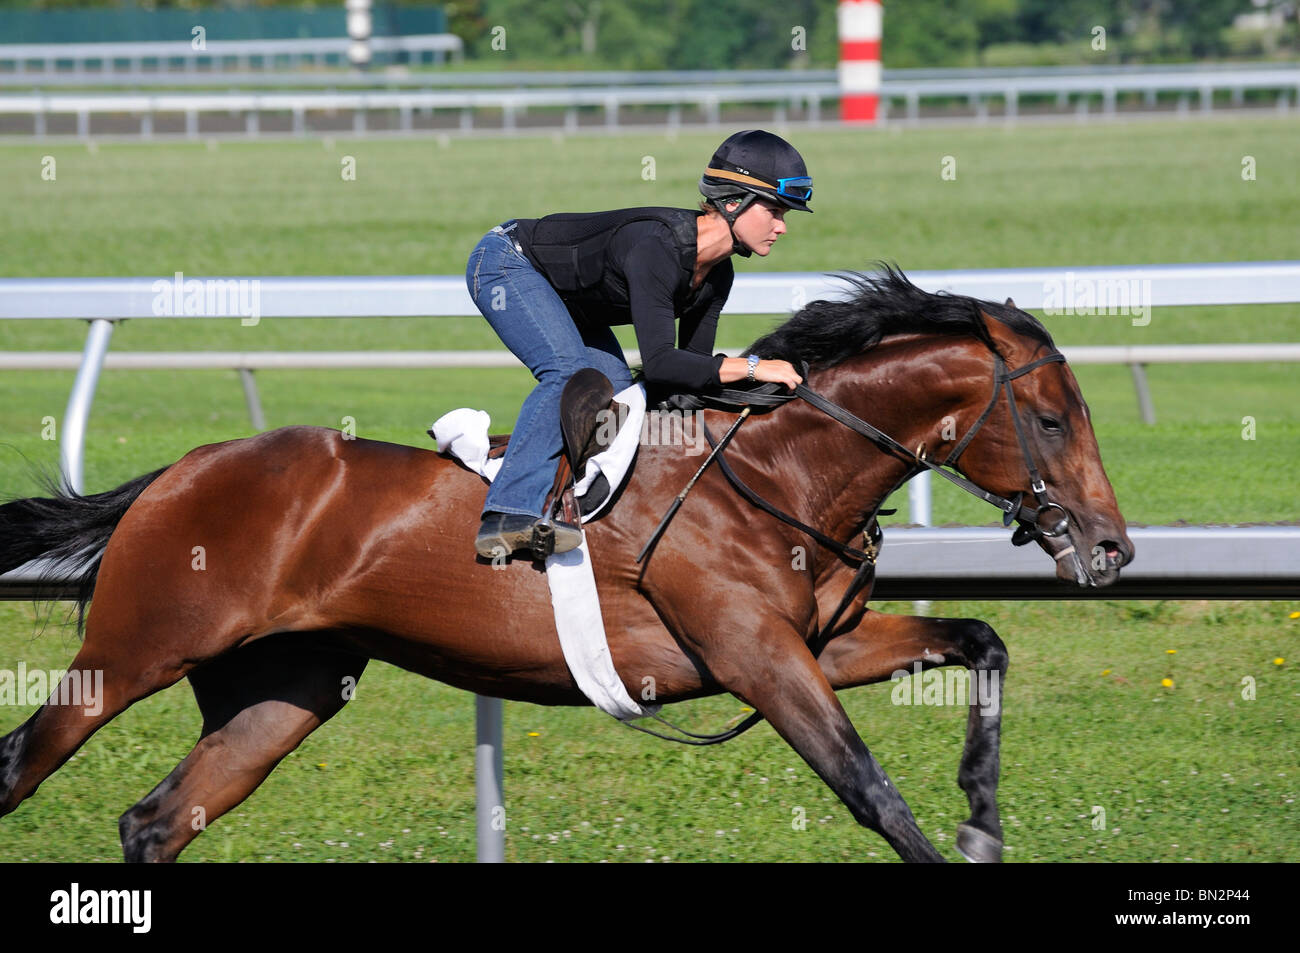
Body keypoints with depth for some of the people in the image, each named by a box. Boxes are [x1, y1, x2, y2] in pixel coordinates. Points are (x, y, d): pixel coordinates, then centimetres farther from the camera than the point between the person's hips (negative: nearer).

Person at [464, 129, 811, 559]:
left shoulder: (716, 277, -9)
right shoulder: (656, 246, -36)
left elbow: (693, 366, 0)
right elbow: (659, 363, -42)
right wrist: (752, 368, -40)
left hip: (560, 297, 10)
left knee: (617, 394, 2)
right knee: (571, 371, -28)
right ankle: (509, 514, -34)